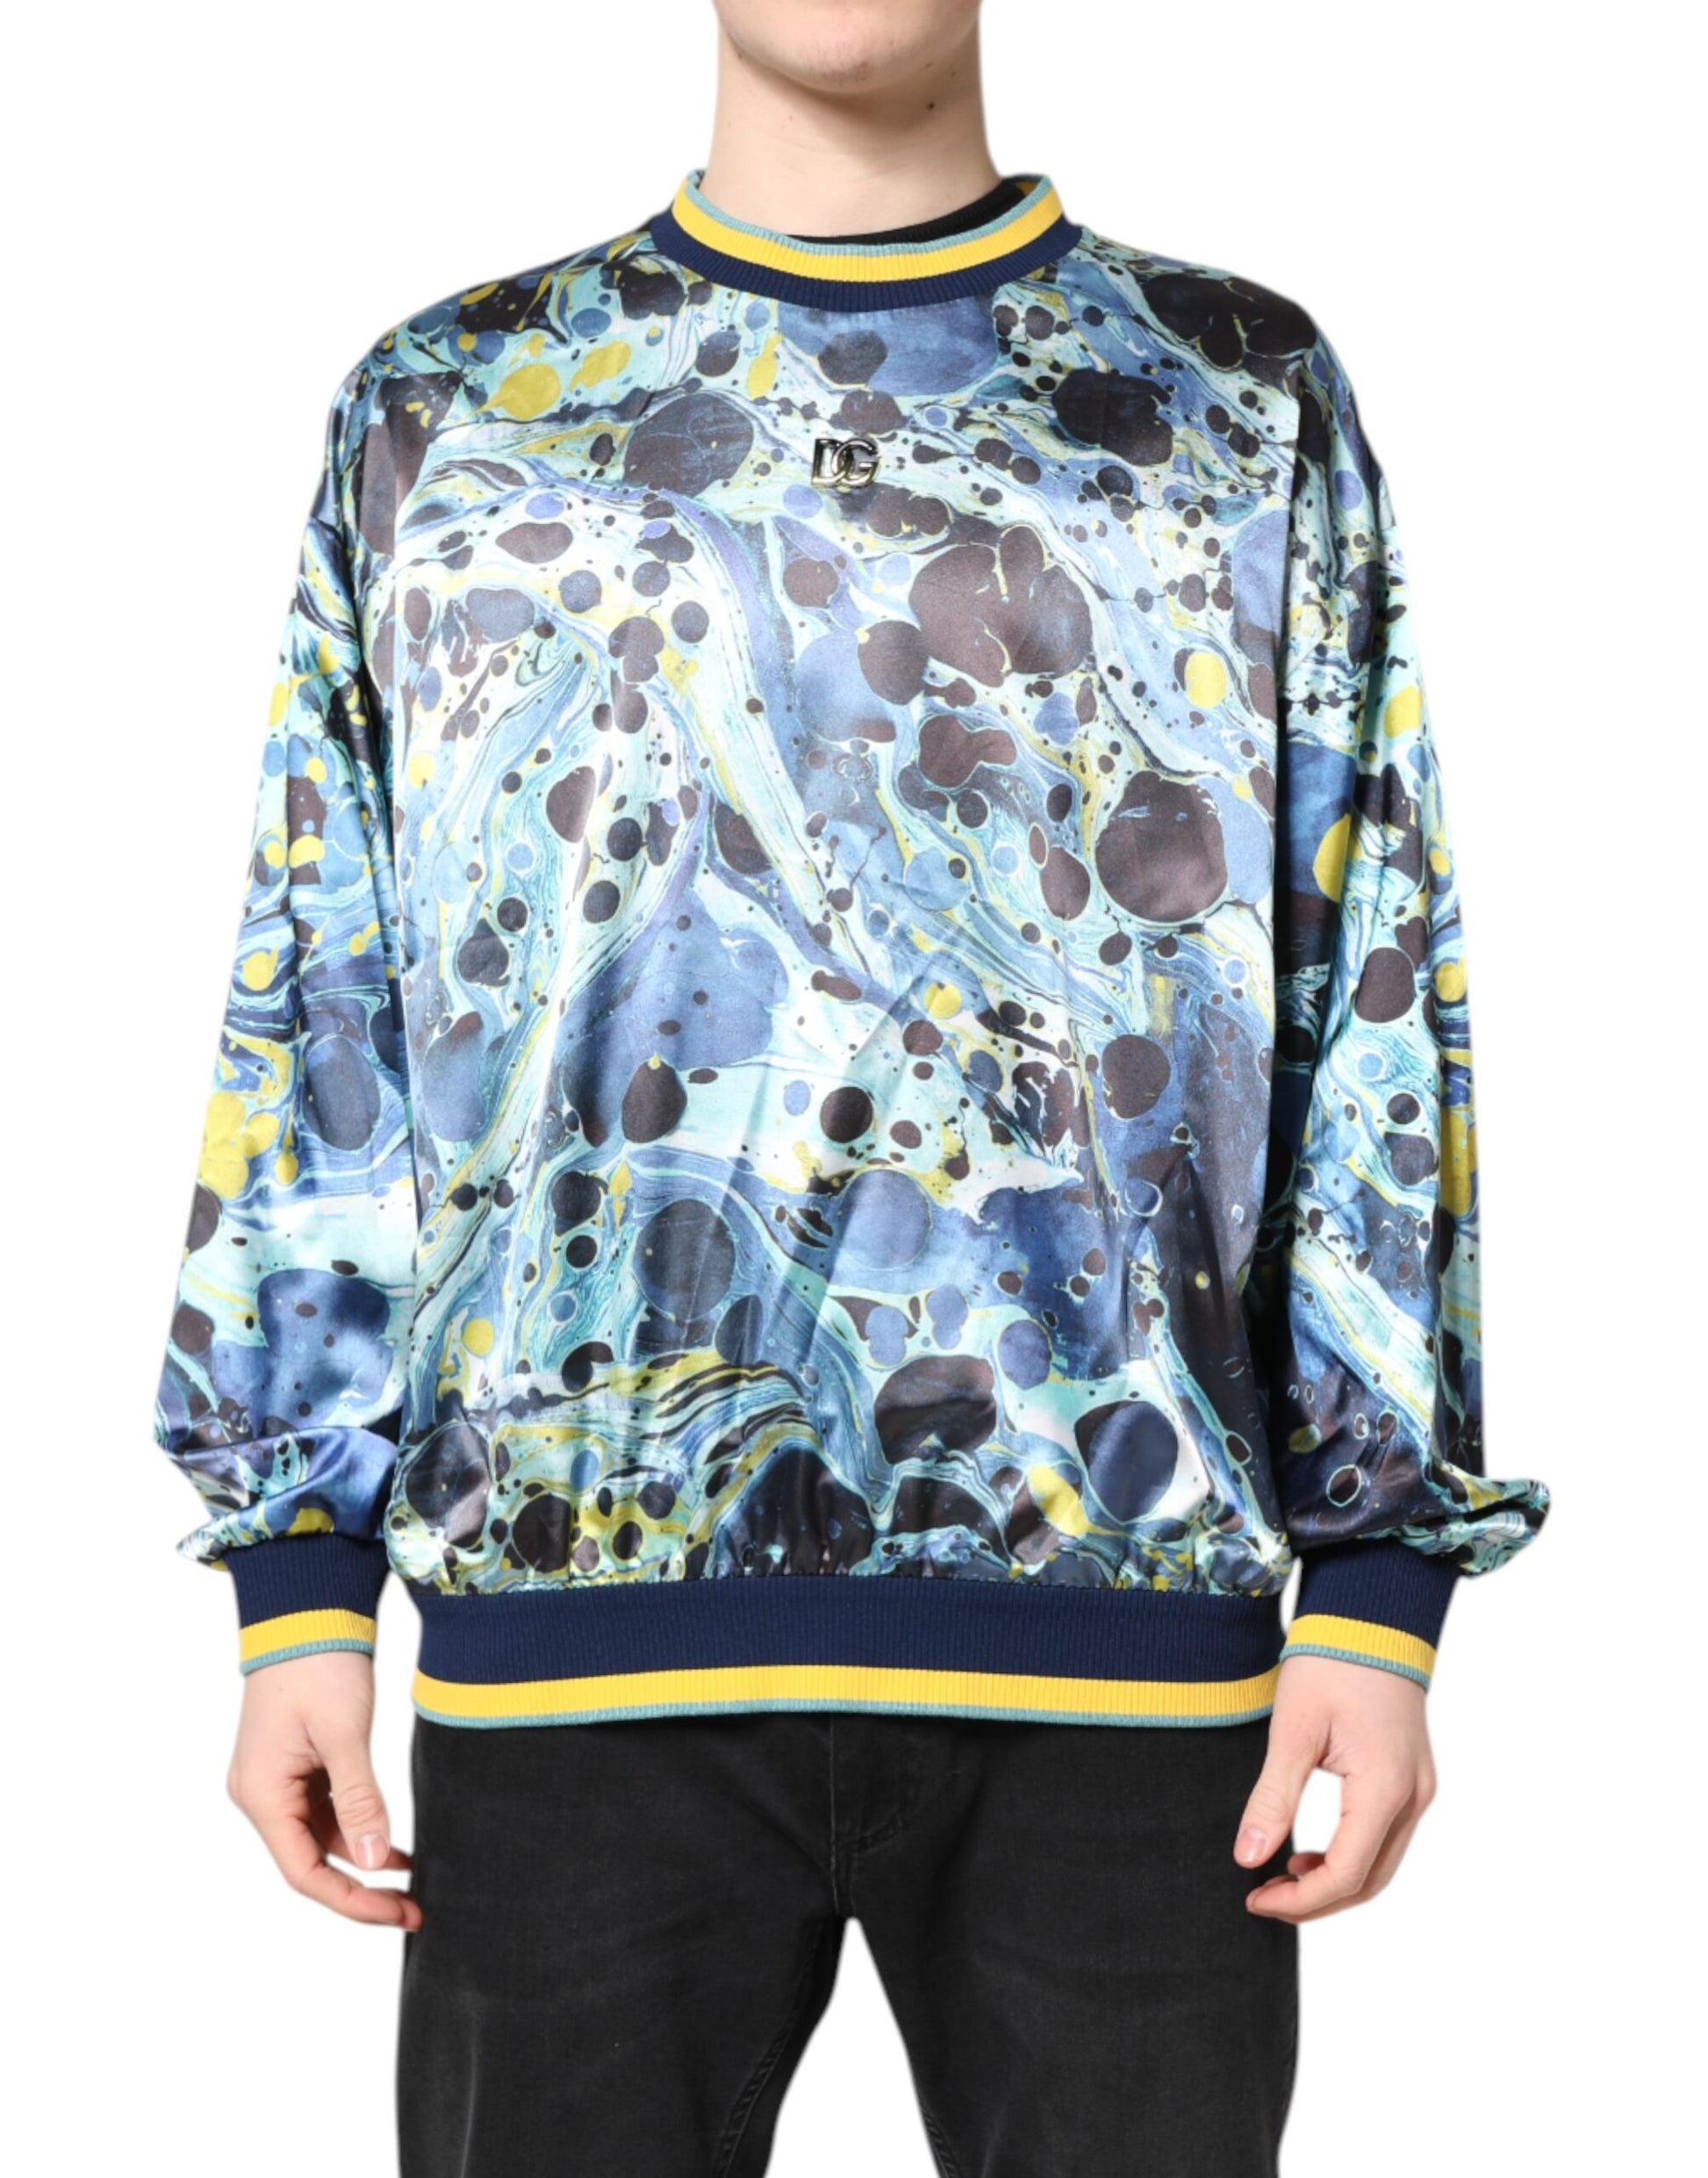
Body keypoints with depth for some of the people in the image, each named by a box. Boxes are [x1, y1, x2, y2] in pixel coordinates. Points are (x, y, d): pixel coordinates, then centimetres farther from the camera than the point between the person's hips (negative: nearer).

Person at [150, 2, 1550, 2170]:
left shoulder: (1245, 399, 10)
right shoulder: (444, 409, 11)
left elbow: (1372, 1023, 6)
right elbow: (317, 1021, 9)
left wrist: (1377, 1582, 0)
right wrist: (297, 1575, 4)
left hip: (1123, 1612, 0)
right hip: (577, 1618, 1)